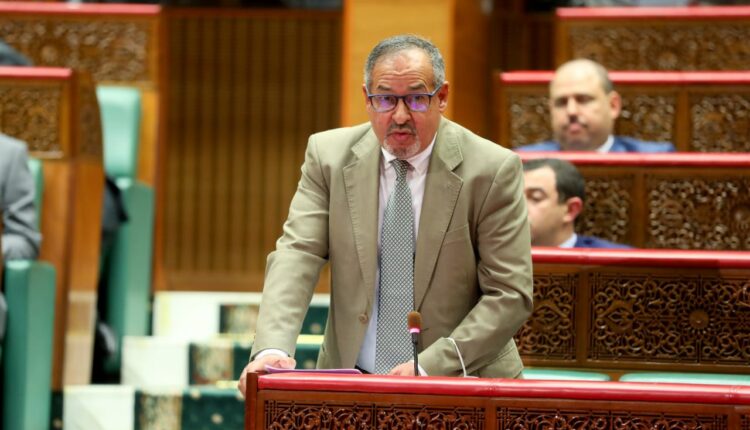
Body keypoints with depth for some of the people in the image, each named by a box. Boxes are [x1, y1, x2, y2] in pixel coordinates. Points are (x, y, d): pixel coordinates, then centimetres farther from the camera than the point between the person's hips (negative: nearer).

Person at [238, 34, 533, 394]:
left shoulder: (493, 171, -6)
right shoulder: (329, 156, 2)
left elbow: (510, 294, -7)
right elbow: (297, 254, -6)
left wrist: (431, 365, -18)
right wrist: (273, 349, -23)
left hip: (463, 380, -1)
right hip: (352, 378, 1)